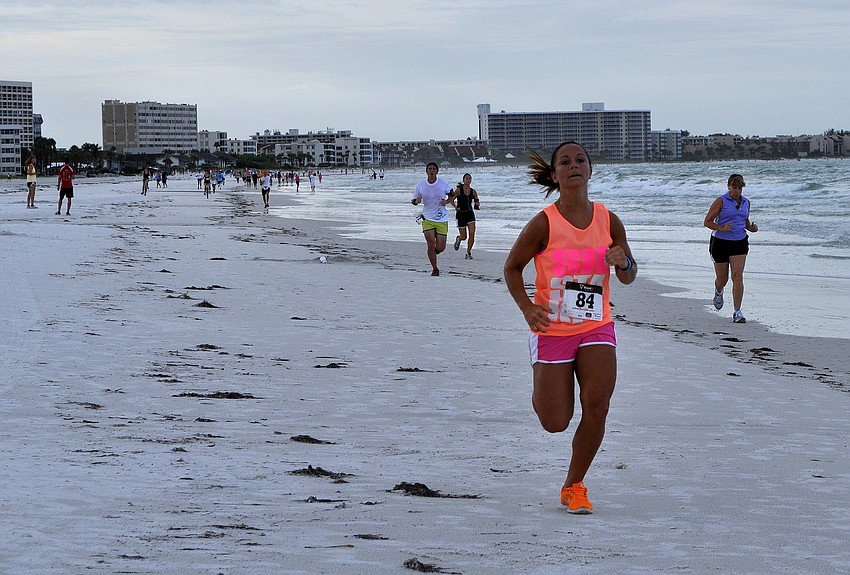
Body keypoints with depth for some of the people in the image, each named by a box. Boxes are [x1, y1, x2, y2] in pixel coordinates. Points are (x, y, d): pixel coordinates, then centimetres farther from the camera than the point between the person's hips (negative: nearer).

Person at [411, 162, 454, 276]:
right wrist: (416, 201, -15)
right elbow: (413, 200, 9)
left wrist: (446, 201, -8)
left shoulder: (443, 183, -2)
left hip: (442, 219, 0)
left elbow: (451, 195, 13)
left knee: (440, 247, -2)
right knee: (431, 244, -12)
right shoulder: (420, 185, 0)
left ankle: (433, 253, 35)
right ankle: (435, 269, 4)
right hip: (427, 218, 0)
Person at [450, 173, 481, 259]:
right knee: (463, 237, 0)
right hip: (461, 214, -2)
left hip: (470, 214, 2)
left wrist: (477, 205, -12)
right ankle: (458, 239, 38)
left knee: (472, 235, -11)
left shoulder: (473, 191, 3)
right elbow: (452, 200, -1)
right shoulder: (459, 190, -7)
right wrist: (455, 207, -18)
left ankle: (468, 253, 2)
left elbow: (477, 202, 11)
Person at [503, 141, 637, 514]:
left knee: (597, 408, -15)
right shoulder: (543, 224, -11)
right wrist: (526, 307, -14)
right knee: (555, 423, 0)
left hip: (597, 328, 2)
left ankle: (574, 487, 5)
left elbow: (628, 277, 9)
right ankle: (541, 392, 40)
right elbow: (512, 267, 1)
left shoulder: (609, 222, -2)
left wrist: (622, 263, -15)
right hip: (552, 330, -2)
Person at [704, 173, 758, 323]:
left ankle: (737, 313, -10)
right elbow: (707, 222, -8)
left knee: (738, 276, -12)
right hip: (720, 243, -3)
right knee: (722, 279, 8)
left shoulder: (746, 202, 8)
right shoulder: (721, 201, -8)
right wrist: (722, 228, -24)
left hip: (740, 243, 3)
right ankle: (718, 292, 47)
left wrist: (751, 227, 2)